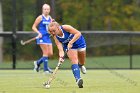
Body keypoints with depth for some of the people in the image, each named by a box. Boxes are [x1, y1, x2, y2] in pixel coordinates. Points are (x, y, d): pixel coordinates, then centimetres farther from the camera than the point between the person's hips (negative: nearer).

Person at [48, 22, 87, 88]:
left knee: (82, 63, 14)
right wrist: (61, 55, -48)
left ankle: (80, 65, 52)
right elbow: (59, 46, -30)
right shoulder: (55, 37, -20)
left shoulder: (65, 28, -33)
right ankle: (78, 79, -34)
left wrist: (71, 43, -42)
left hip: (79, 42, -1)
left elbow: (78, 33, -35)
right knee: (74, 60, -24)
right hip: (70, 47, 1)